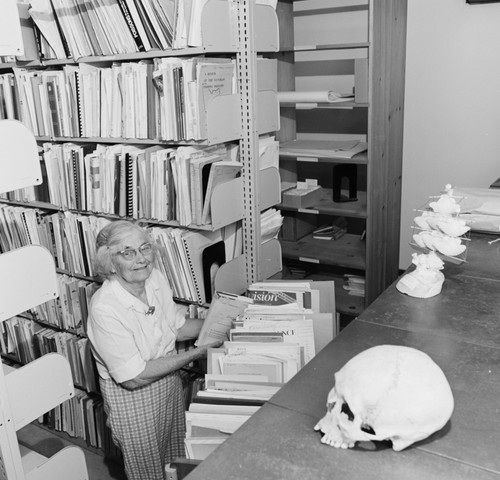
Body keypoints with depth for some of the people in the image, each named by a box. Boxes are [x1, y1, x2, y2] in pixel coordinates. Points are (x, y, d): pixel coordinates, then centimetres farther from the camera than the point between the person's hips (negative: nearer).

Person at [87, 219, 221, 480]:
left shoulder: (156, 278, -10)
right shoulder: (104, 308, -30)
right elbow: (133, 378, -27)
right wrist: (197, 353, -26)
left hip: (170, 384, 6)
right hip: (132, 398, -6)